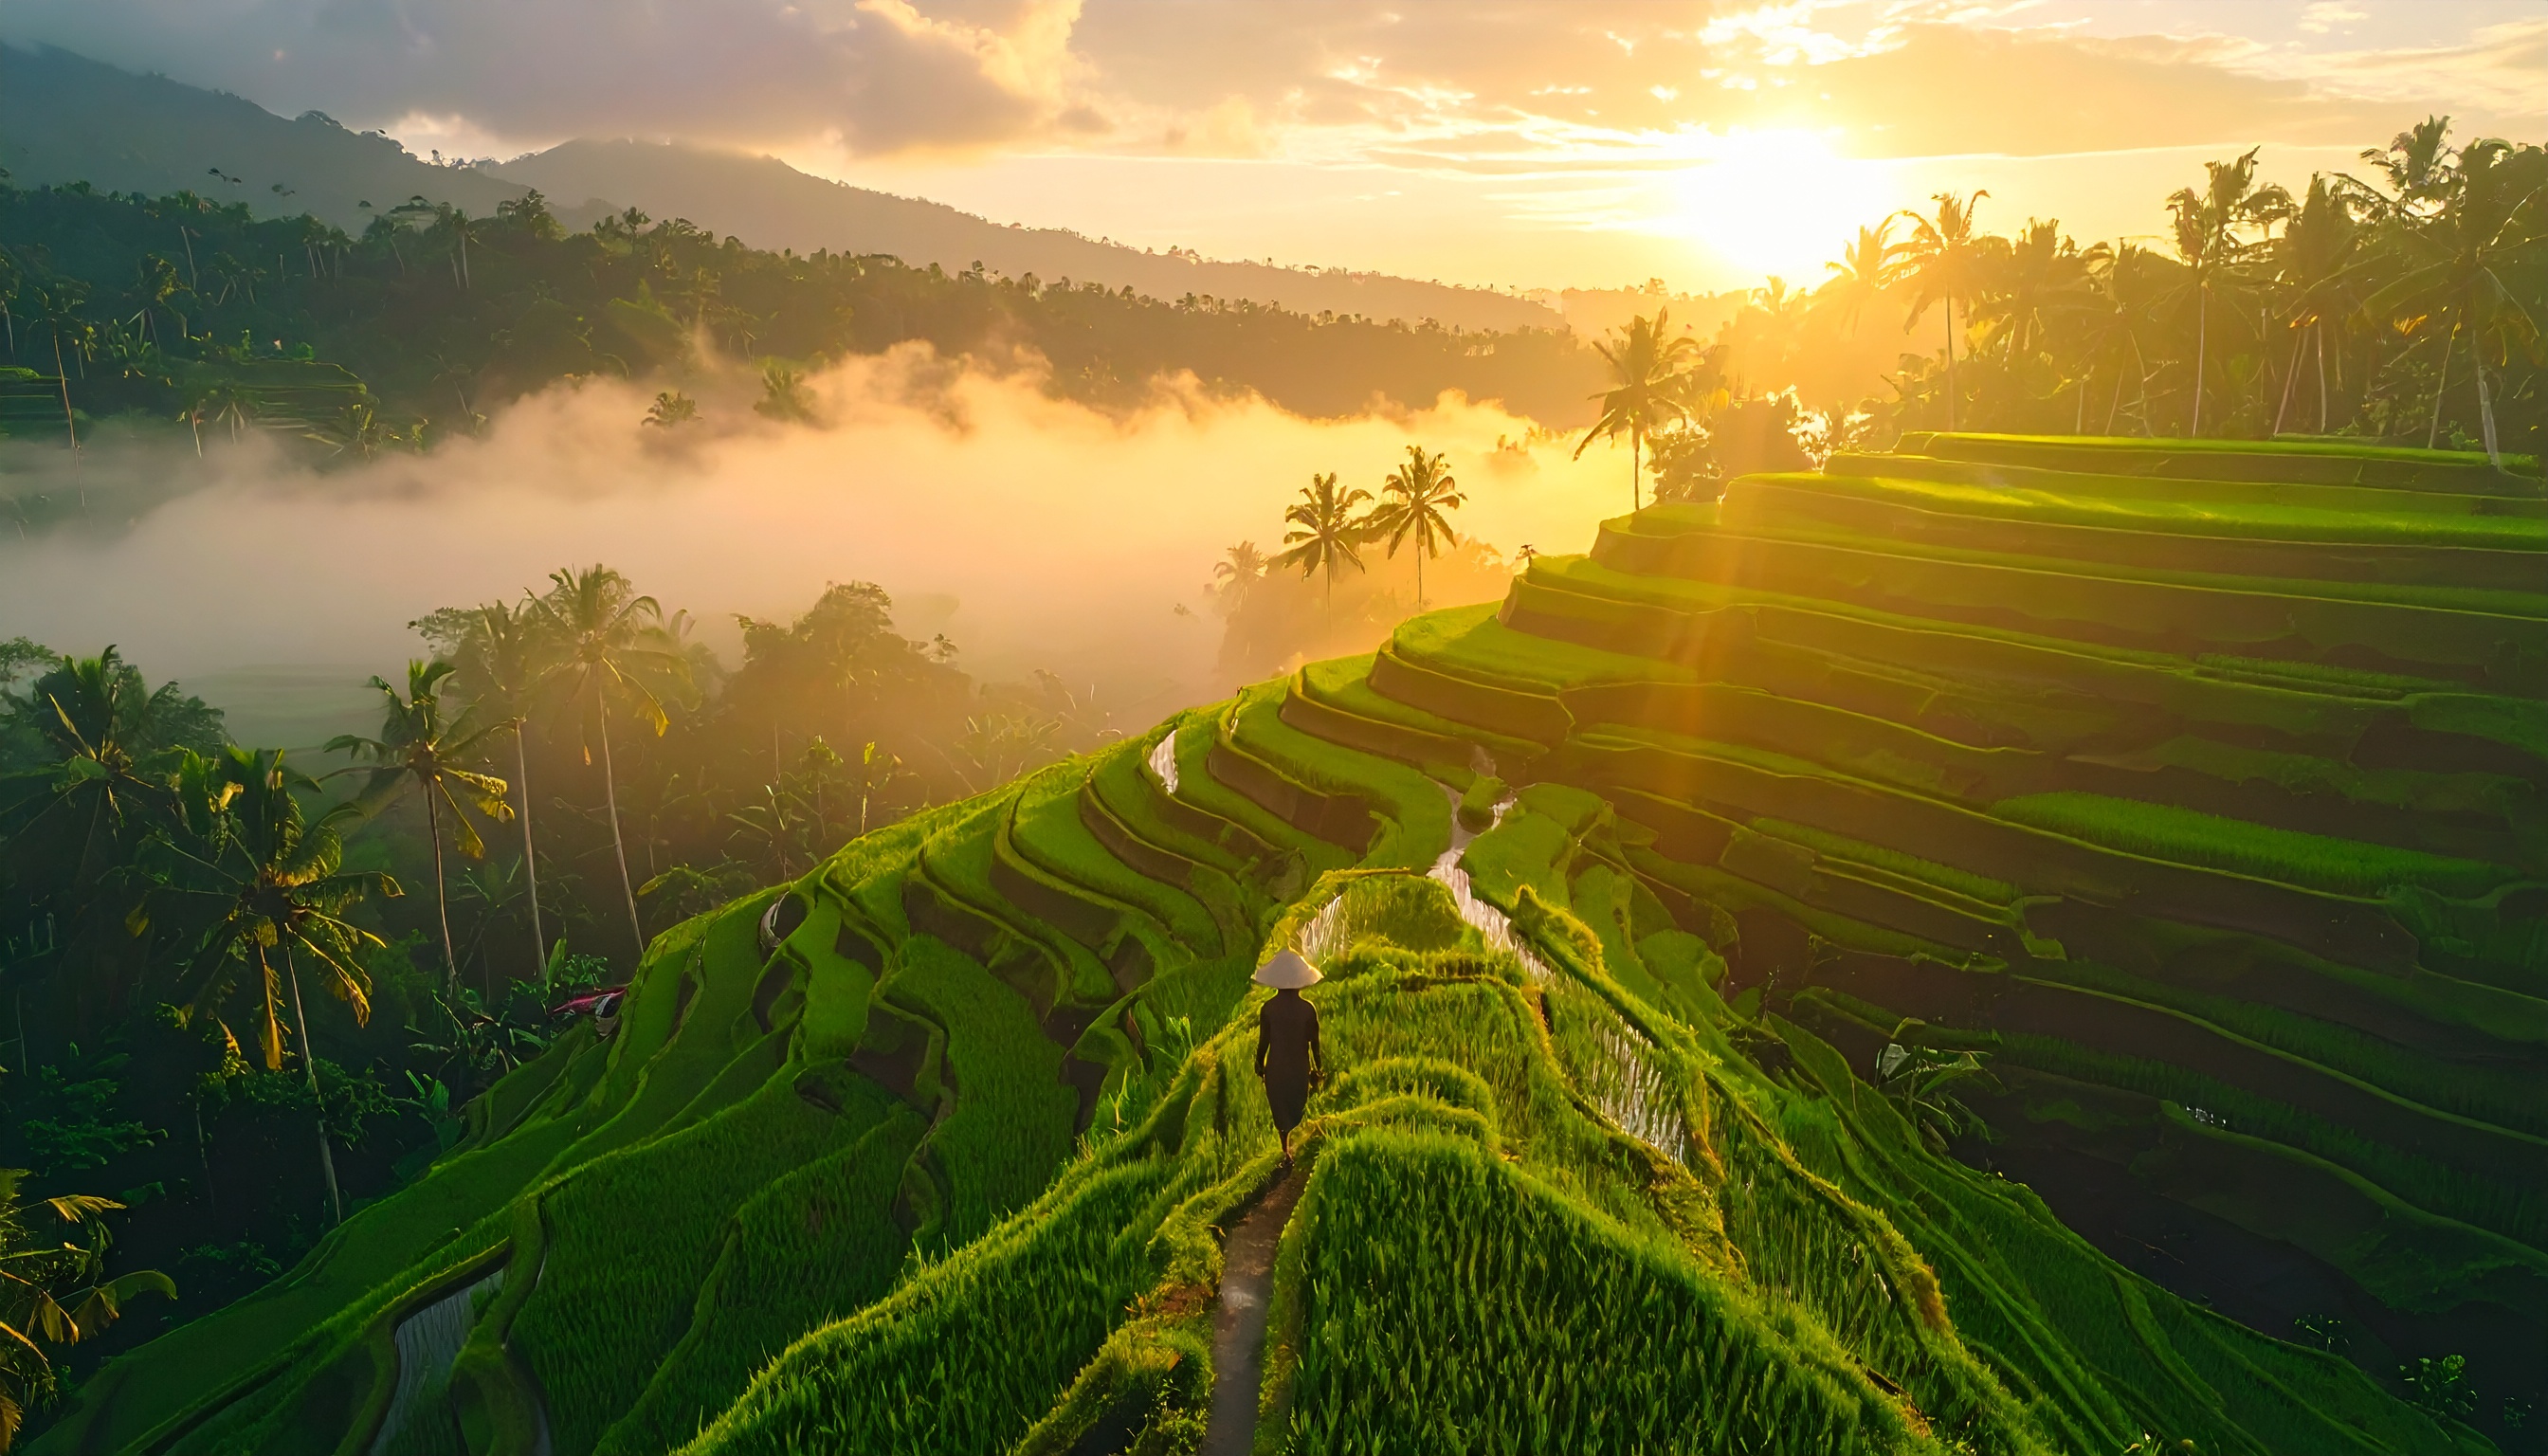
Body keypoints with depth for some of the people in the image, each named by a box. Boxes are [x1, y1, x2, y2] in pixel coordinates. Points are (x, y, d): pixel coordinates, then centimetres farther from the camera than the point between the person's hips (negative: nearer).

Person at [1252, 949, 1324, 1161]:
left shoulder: (1268, 1009, -15)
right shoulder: (1308, 1009, -14)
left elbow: (1263, 1042, -7)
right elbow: (1314, 1042, -6)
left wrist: (1259, 1066, 10)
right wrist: (1318, 1068, 10)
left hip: (1276, 1067, 0)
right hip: (1300, 1068, 0)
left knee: (1281, 1110, 16)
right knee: (1297, 1108, 21)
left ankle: (1286, 1150, 21)